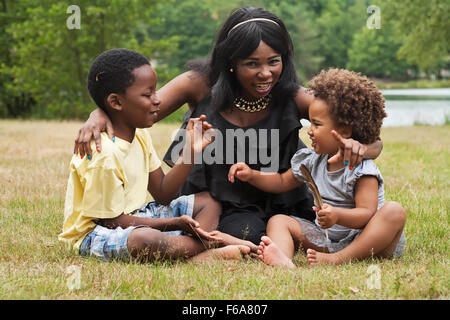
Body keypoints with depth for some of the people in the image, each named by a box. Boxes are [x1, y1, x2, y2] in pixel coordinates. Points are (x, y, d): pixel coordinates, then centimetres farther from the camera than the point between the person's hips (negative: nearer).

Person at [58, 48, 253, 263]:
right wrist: (175, 223, -20)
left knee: (209, 201, 6)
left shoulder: (139, 135, 5)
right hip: (95, 233, -10)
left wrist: (190, 152, -4)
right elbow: (111, 220, -22)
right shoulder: (104, 153, -25)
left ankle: (195, 252, -24)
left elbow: (162, 195, 7)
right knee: (146, 240, -43)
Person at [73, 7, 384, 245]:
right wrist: (100, 115, -37)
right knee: (245, 234, -31)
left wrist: (357, 147, -41)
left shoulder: (293, 98, -12)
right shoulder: (202, 85, -12)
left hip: (275, 204, 2)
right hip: (210, 198, -2)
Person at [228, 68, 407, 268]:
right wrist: (251, 175, 10)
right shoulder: (313, 161, 9)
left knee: (395, 211, -32)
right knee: (278, 221, -6)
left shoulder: (361, 170, -13)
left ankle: (339, 259, -49)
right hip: (326, 239, 6)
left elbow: (366, 214, -25)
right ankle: (283, 260, -43)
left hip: (363, 242, -6)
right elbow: (282, 182, 24)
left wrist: (337, 216, -43)